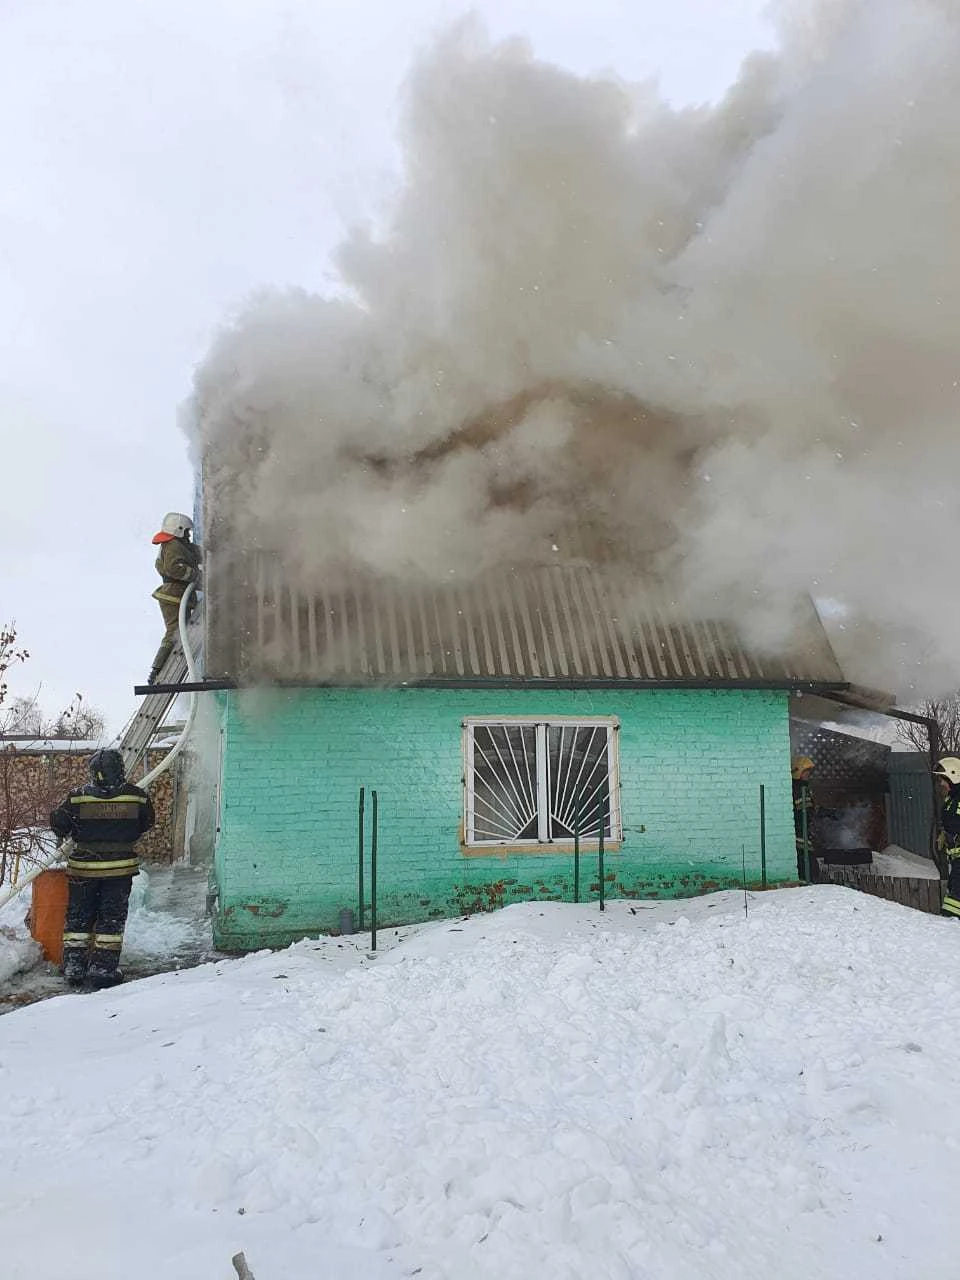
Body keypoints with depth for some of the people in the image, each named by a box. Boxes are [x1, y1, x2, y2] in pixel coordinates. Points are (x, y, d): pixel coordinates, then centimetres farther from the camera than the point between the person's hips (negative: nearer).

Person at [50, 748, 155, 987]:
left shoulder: (78, 797, -10)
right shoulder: (137, 796, -7)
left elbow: (57, 823, -1)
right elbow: (147, 823, 9)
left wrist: (70, 834, 21)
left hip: (83, 867, 0)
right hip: (120, 867, 0)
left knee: (78, 916, 15)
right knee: (112, 917, 9)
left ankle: (73, 966, 19)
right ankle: (103, 968, 10)